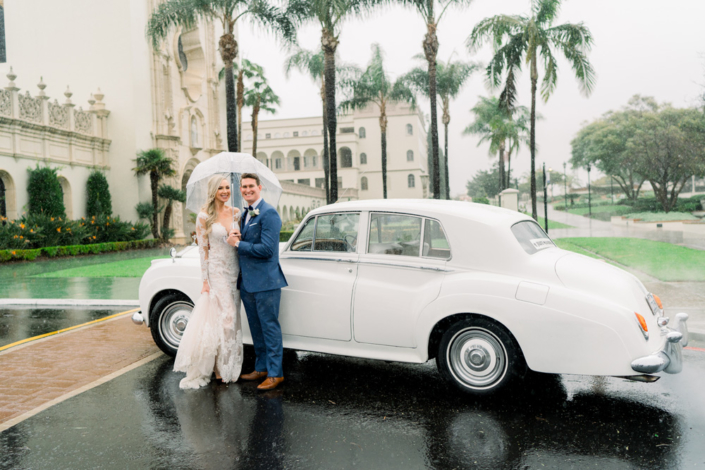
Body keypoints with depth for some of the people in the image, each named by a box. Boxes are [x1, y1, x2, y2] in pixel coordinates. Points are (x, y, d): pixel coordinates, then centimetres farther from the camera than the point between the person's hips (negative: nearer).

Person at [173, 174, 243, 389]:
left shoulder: (236, 213, 7)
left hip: (234, 272, 5)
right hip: (216, 272, -4)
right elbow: (203, 249, -6)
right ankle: (220, 367, 10)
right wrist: (205, 281, -8)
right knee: (224, 318, -3)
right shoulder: (204, 216, -6)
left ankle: (228, 366, 20)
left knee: (231, 319, 9)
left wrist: (239, 237, -9)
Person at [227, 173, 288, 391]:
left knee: (269, 327, -1)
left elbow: (266, 249, -21)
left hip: (265, 282, -9)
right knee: (256, 329, 17)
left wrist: (238, 243, -14)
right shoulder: (245, 213, 15)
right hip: (247, 281, 9)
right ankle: (261, 368, 29)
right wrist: (236, 237, -3)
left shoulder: (268, 213, -13)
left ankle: (275, 373, 8)